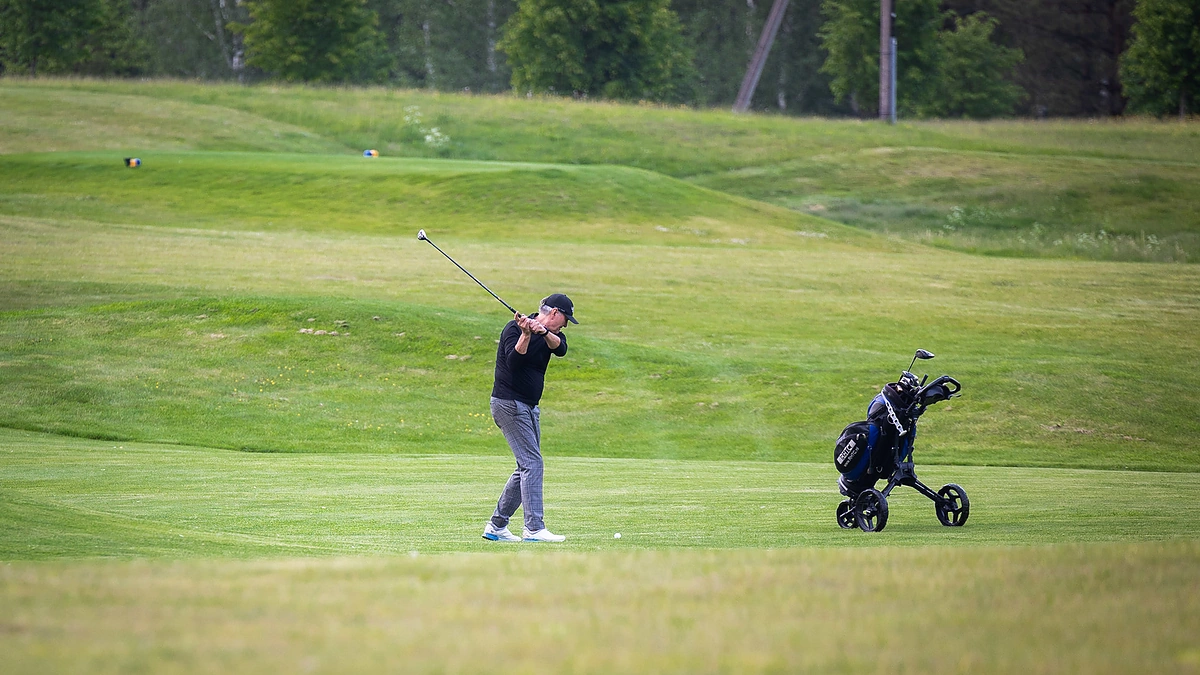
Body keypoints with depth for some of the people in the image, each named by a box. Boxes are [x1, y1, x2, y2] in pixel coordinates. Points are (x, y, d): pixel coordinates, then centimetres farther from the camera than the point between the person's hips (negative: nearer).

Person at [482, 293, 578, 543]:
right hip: (509, 404, -9)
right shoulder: (514, 329, -12)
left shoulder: (551, 335, 10)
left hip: (529, 407, 9)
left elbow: (561, 349, -13)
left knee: (527, 466, 10)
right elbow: (514, 362, -24)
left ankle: (496, 526, 15)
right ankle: (534, 529, -20)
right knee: (532, 463, -15)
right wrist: (526, 335, -35)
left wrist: (543, 332, -31)